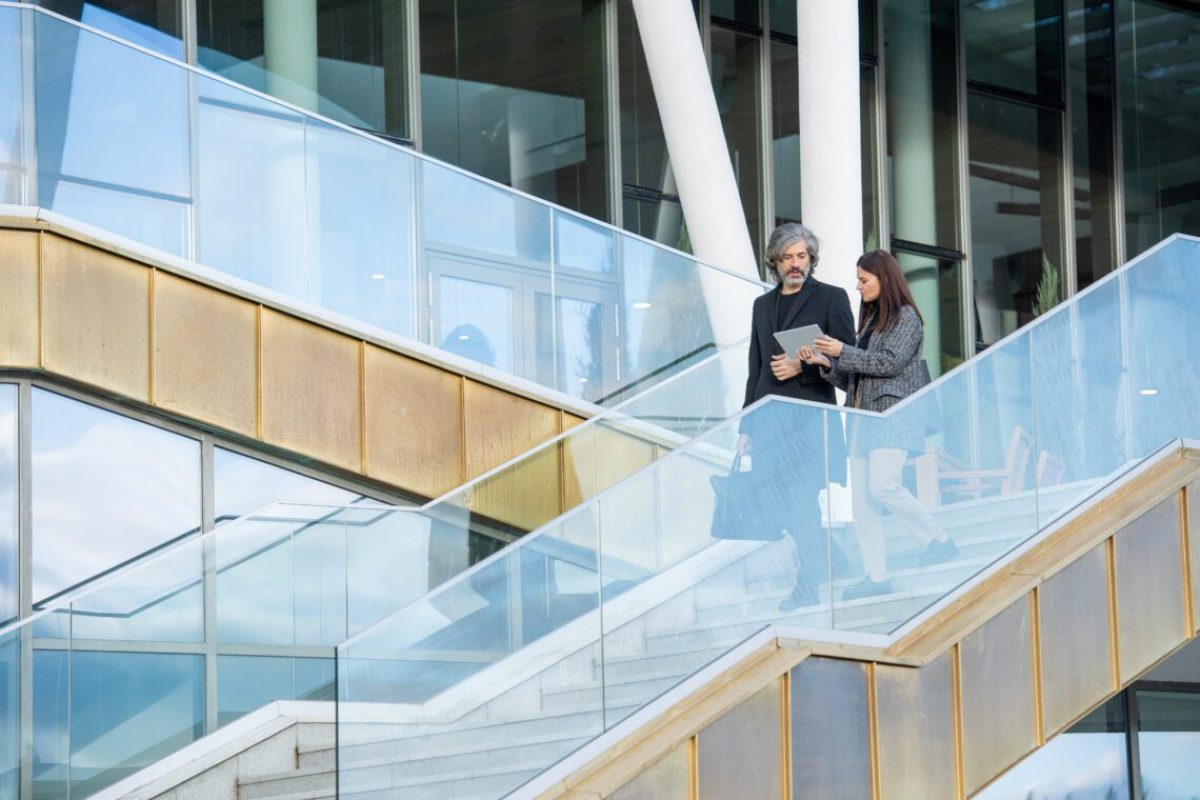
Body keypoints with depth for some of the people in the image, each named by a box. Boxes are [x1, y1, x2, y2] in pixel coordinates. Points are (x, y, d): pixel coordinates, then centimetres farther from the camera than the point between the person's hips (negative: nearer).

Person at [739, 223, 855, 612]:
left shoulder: (831, 298, 3)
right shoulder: (763, 305, 18)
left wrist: (802, 367, -14)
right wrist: (746, 426, 16)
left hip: (808, 416, -6)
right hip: (768, 417, 6)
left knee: (802, 503, -10)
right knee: (774, 505, 2)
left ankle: (807, 586, -3)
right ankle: (828, 565, 15)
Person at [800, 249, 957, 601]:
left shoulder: (906, 317, -2)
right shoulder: (869, 320, 20)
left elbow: (890, 362, -14)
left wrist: (842, 352, -11)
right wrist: (825, 363, 1)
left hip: (894, 411, -8)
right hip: (863, 414, 8)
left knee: (883, 485, -22)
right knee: (861, 499, -1)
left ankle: (939, 540, -6)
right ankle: (876, 575, 0)